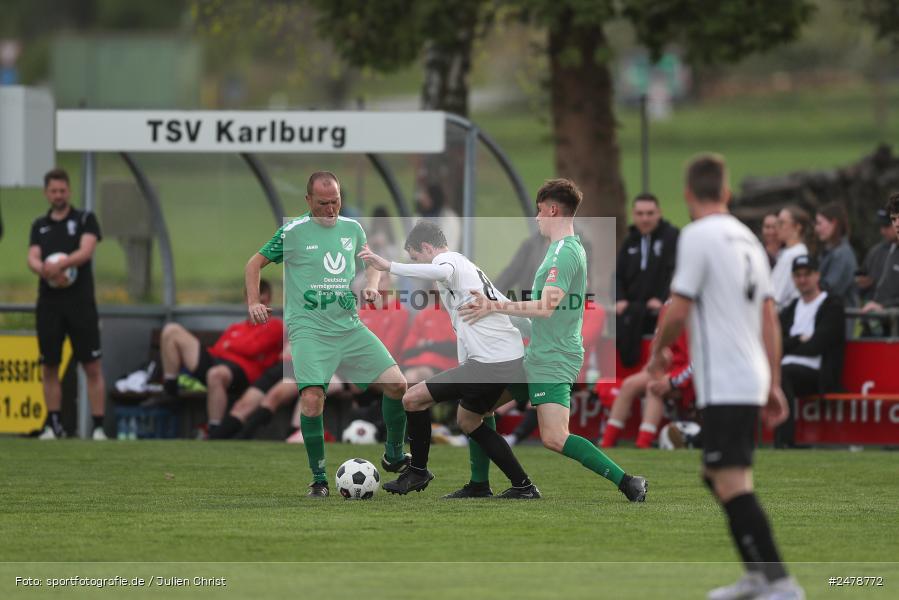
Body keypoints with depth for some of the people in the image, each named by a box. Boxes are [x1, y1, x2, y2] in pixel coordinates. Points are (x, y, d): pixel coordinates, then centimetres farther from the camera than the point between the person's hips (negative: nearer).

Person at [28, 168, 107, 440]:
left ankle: (98, 426, -5)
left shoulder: (85, 219, 4)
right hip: (49, 303, 3)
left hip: (80, 302, -3)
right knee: (49, 367, 5)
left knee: (92, 367, -6)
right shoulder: (39, 226, 14)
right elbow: (32, 258, 1)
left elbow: (86, 250, -12)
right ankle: (53, 425, 13)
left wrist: (61, 264, -30)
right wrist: (46, 271, -22)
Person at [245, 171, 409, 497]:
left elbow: (371, 263, 27)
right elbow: (255, 263, 8)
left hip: (350, 327, 4)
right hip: (309, 330, -4)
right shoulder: (293, 232, -3)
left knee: (397, 385, -6)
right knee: (312, 399, -22)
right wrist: (253, 303, -4)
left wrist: (371, 285, 6)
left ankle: (393, 455, 17)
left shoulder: (352, 229, 9)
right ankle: (319, 479, -6)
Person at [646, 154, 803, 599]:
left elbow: (678, 311, -14)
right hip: (752, 379, 9)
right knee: (716, 475, 21)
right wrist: (773, 385, 18)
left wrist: (659, 351, 5)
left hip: (723, 385, -9)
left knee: (732, 482, -12)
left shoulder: (698, 235, -10)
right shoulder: (747, 237, 14)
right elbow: (769, 317, 15)